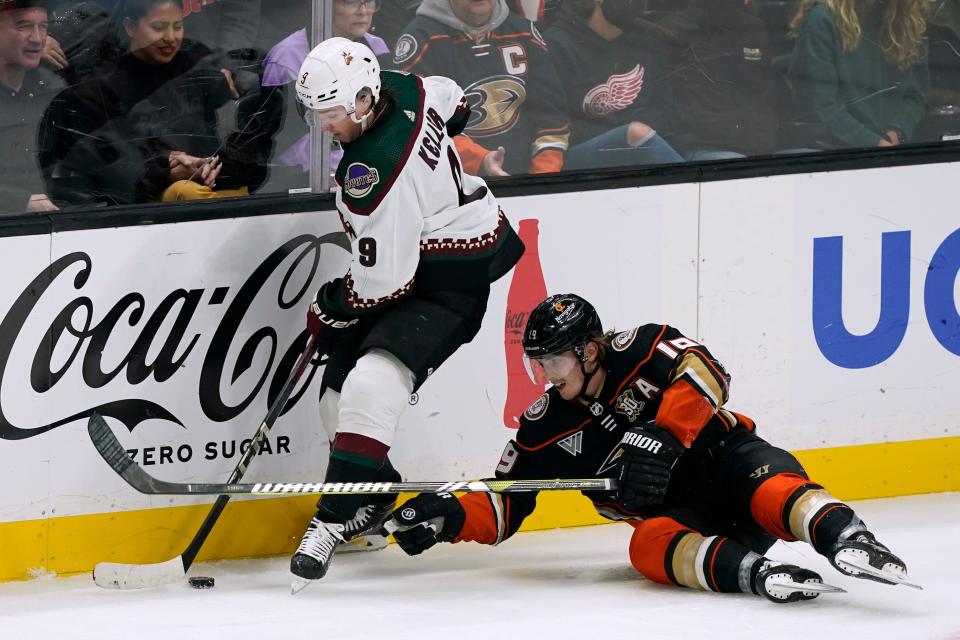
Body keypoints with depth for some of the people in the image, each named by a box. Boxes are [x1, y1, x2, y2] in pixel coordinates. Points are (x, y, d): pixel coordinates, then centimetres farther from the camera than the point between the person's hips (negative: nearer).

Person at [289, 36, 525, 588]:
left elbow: (384, 280, -24)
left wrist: (328, 310, -7)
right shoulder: (399, 88, -4)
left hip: (452, 276, -11)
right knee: (341, 390, 8)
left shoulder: (376, 170, -30)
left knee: (372, 383, -27)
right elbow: (450, 99, 21)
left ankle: (334, 521, -29)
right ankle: (373, 501, 25)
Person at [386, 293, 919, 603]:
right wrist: (448, 518, -14)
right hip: (672, 512, 2)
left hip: (725, 457, -2)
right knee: (650, 546, -35)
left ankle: (849, 541, -62)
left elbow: (704, 371, -23)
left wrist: (662, 437, -35)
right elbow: (503, 510, 6)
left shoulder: (641, 352, -5)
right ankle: (754, 572, -61)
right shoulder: (545, 432, 5)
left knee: (770, 486, -37)